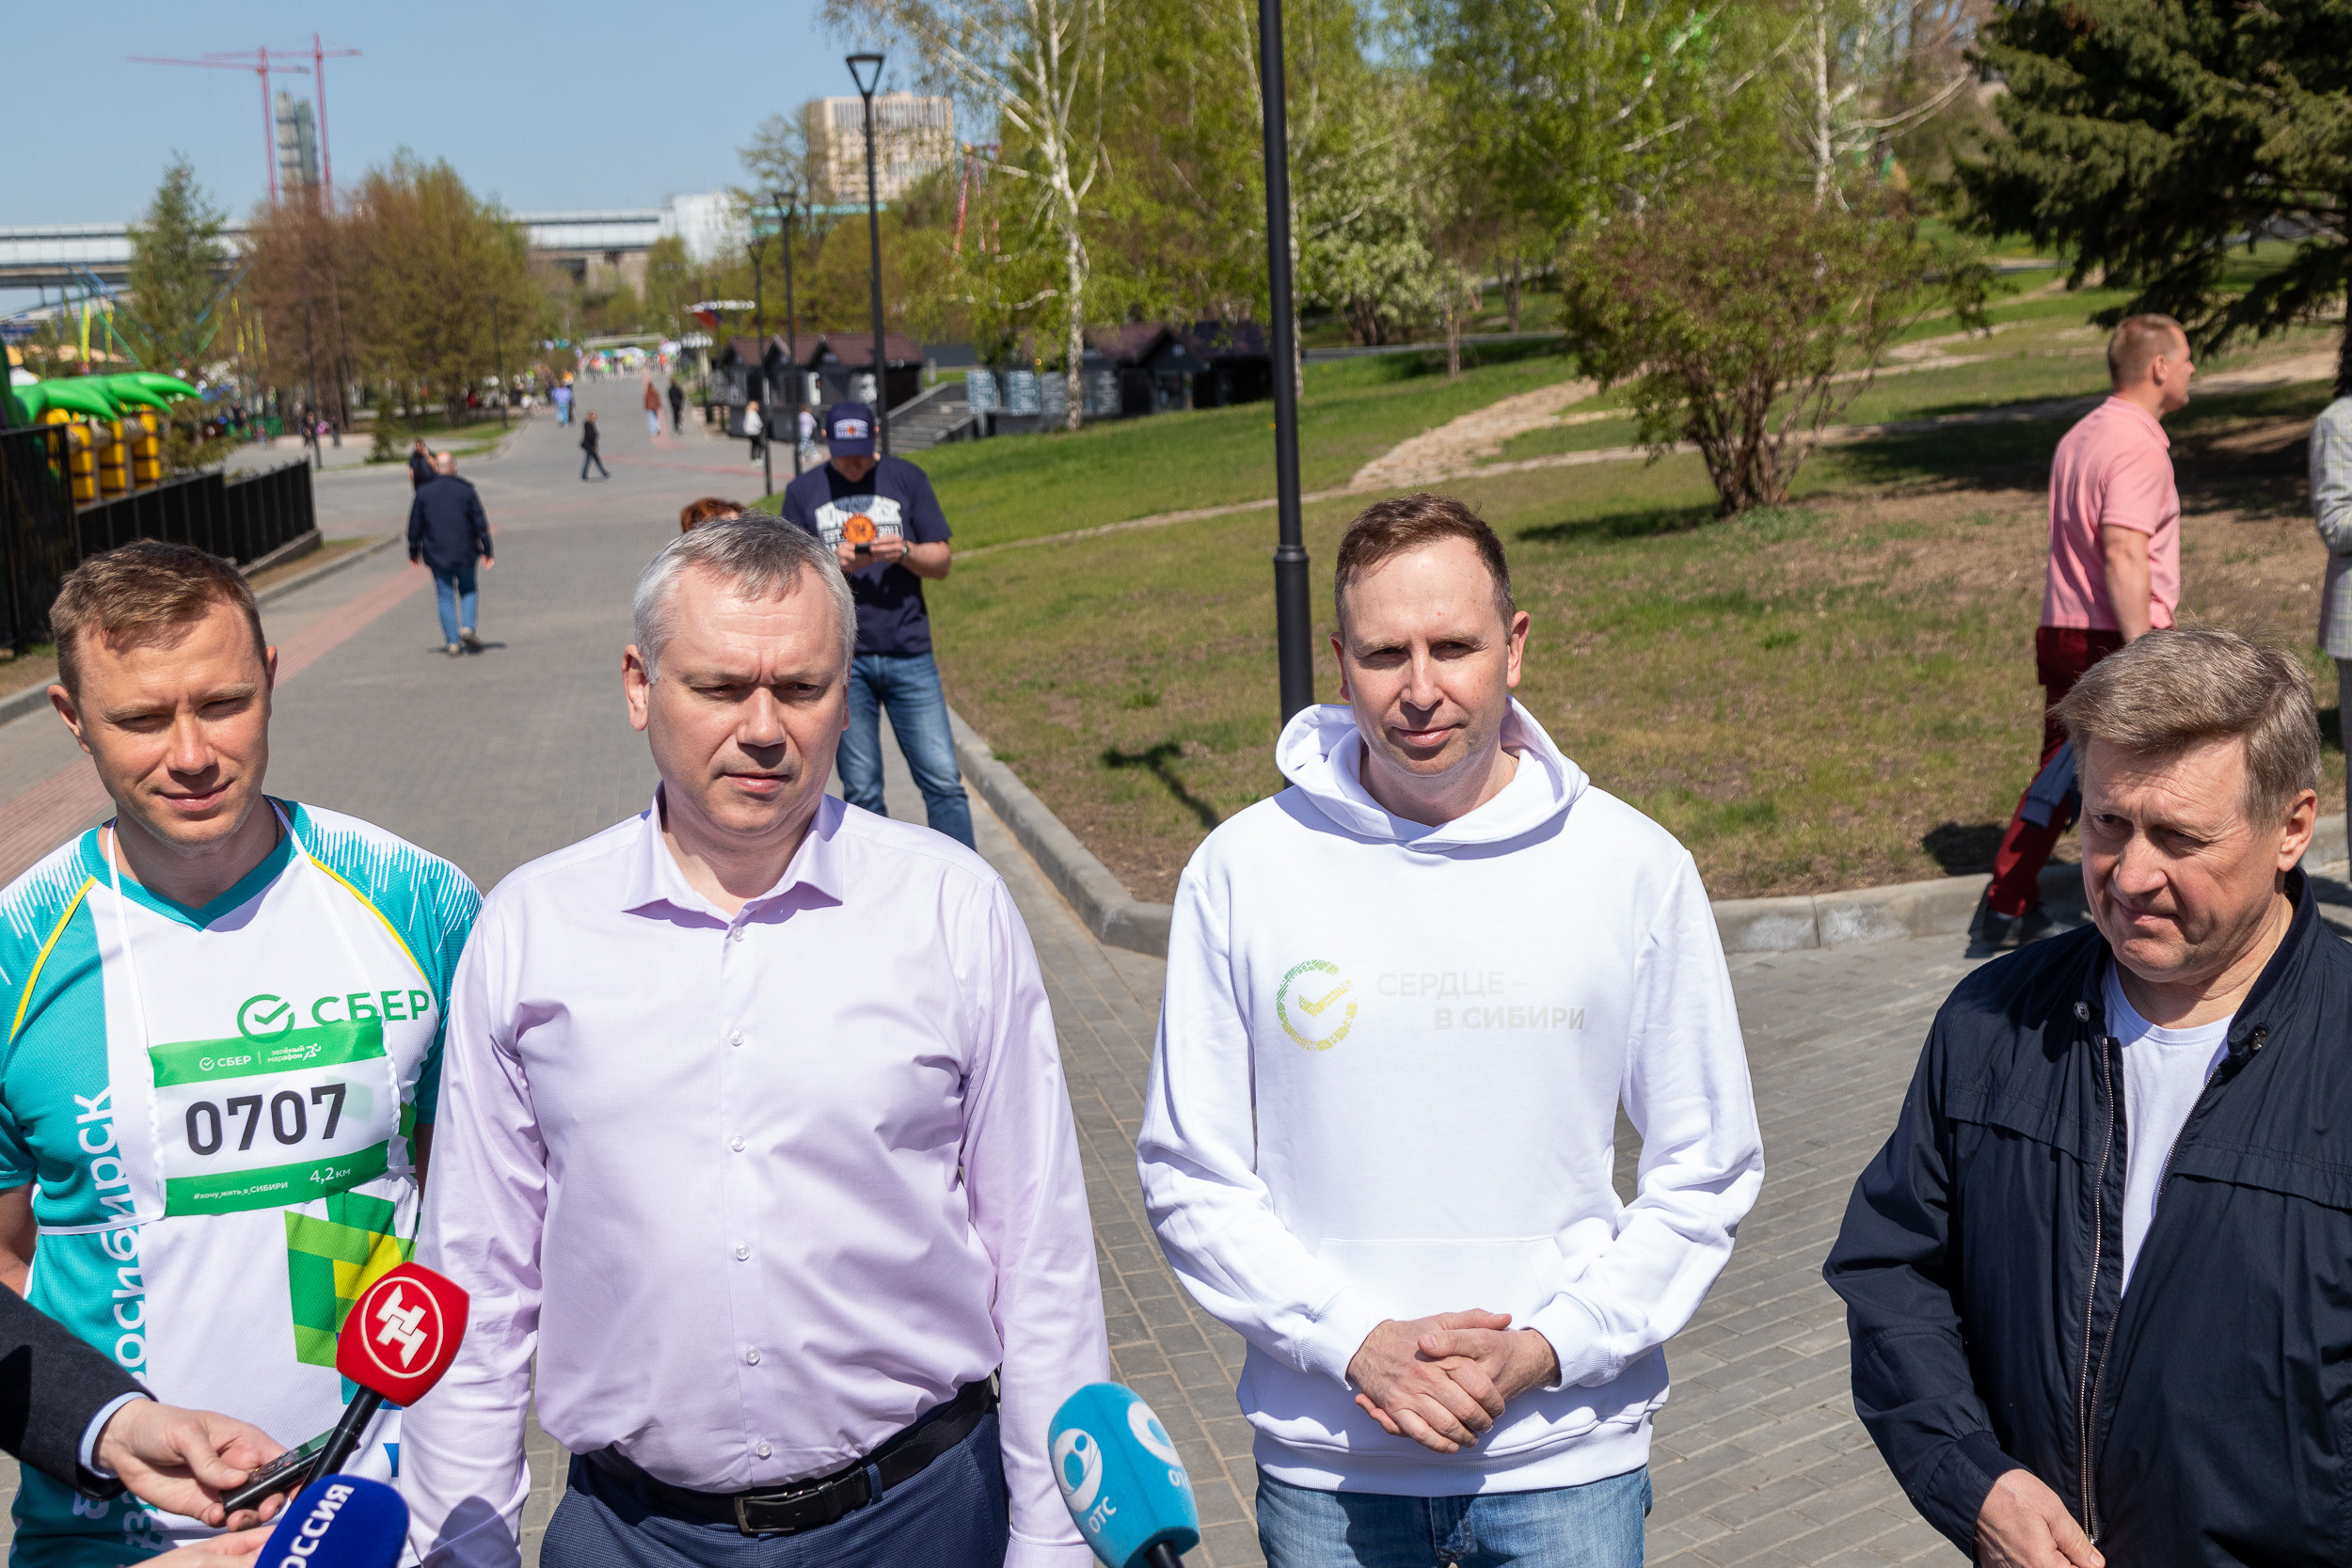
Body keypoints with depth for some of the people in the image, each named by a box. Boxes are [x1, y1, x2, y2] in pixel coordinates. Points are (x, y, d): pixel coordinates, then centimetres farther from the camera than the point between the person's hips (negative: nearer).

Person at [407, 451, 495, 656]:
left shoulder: (424, 493, -1)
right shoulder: (467, 491, -4)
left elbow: (415, 525, 4)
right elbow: (480, 524, -4)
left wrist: (414, 551, 16)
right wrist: (486, 552, 1)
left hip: (436, 555, 1)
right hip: (464, 554, -1)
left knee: (445, 597, 7)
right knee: (468, 591, 18)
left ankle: (452, 642, 2)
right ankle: (468, 627, -4)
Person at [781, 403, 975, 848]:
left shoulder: (906, 478, 8)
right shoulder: (803, 492, 9)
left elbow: (941, 562, 8)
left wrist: (904, 552, -13)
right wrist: (832, 564, -12)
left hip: (909, 654, 0)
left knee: (943, 781, -5)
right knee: (862, 791, 3)